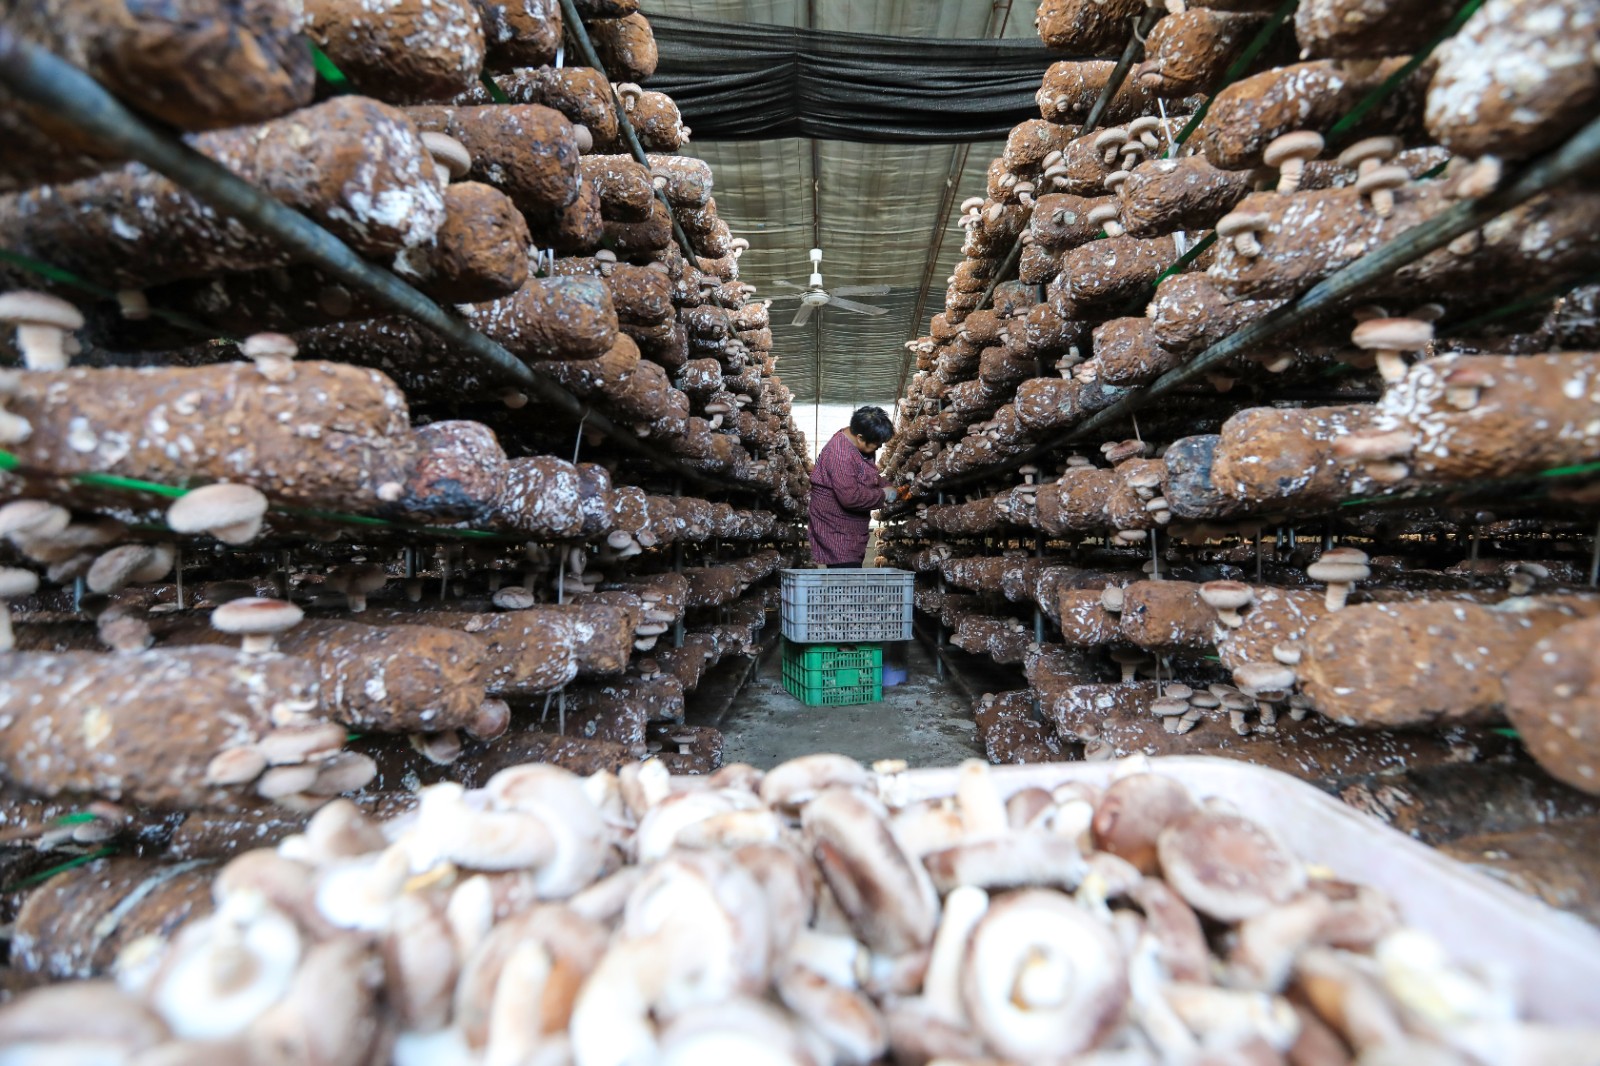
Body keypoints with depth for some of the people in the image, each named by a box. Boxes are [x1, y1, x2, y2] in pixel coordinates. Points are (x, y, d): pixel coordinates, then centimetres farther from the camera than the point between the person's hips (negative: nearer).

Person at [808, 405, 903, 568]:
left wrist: (890, 489, 5)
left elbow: (870, 475, 23)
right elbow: (850, 497, -31)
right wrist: (883, 495, -17)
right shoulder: (840, 453, -25)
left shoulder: (858, 445, 7)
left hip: (851, 533, 10)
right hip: (837, 535, -10)